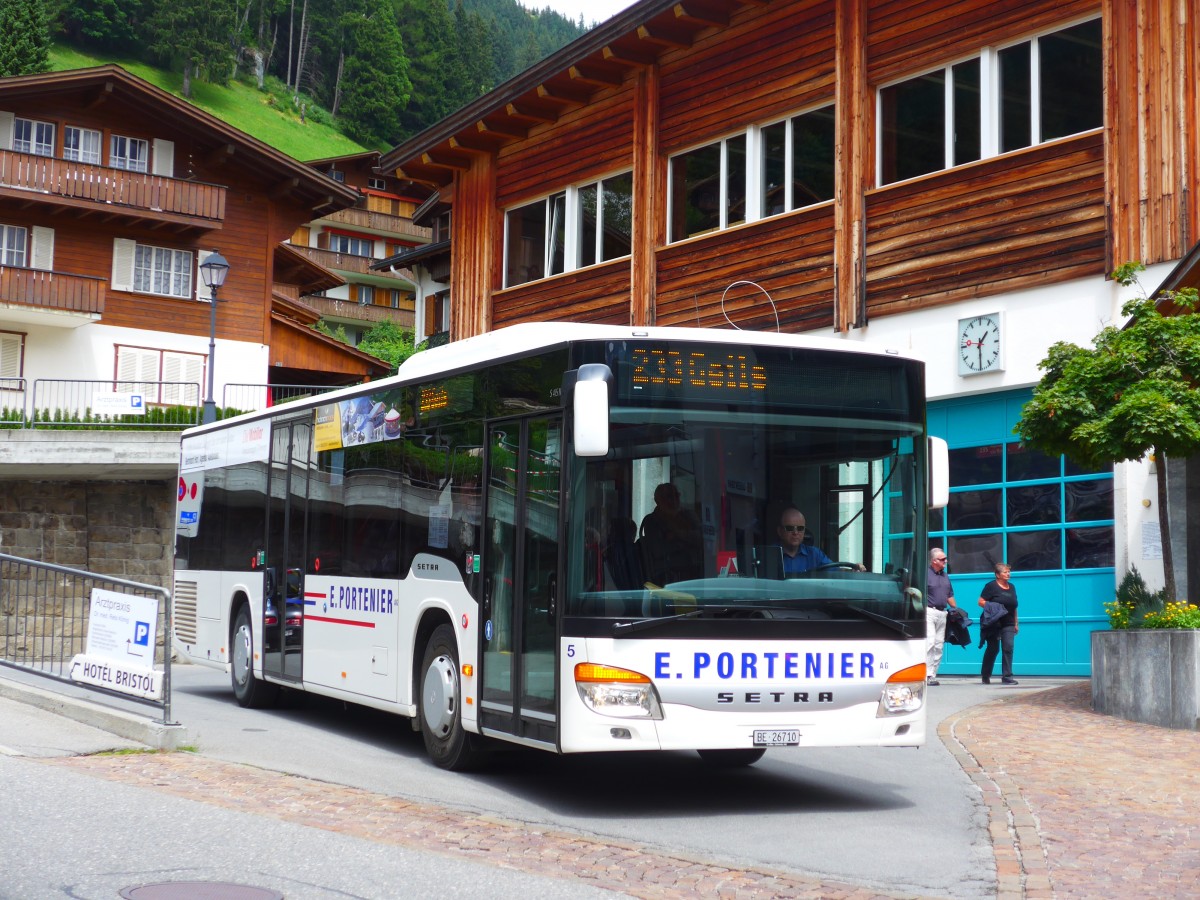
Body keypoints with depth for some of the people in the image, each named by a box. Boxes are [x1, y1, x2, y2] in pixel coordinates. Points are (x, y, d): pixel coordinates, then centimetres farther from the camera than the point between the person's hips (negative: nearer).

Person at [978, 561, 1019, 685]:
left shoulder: (1011, 587, 16)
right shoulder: (991, 586, -4)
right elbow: (981, 602, -7)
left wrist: (1016, 623, 21)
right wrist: (992, 608, -21)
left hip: (1008, 624, 5)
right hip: (994, 623, -5)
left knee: (1008, 648, -9)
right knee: (993, 649, 1)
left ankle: (1007, 676, -8)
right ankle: (986, 676, 17)